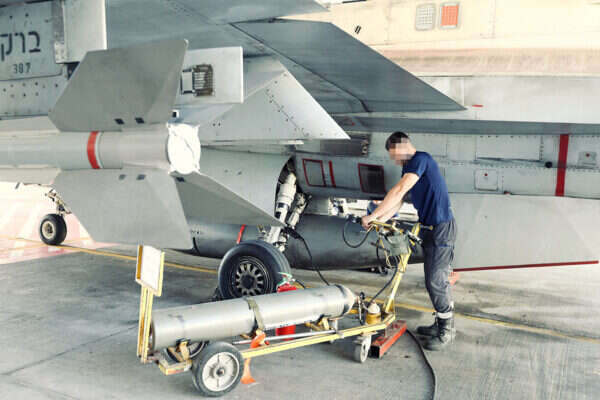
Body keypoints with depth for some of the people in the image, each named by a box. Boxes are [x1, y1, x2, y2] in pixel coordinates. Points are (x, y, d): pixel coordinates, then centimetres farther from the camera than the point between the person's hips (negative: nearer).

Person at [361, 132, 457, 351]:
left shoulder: (421, 159, -16)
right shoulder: (409, 167, 15)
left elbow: (399, 191, -25)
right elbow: (398, 200, 18)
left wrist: (373, 216, -24)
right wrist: (379, 221, 9)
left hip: (441, 228, -10)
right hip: (430, 228, 10)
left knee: (435, 281, -6)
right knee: (436, 279, 15)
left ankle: (447, 331, 6)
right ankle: (442, 324, 27)